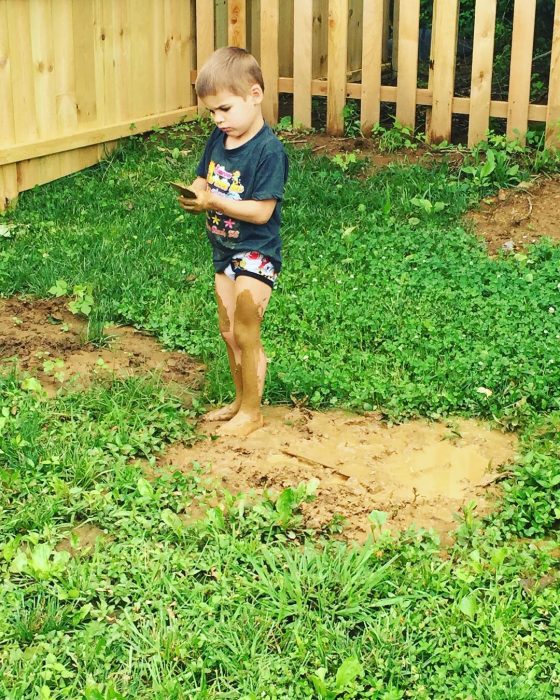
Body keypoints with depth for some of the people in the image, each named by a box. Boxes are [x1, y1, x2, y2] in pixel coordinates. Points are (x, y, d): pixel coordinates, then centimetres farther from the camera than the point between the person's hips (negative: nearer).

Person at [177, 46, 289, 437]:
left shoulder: (269, 149, -21)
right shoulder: (219, 138, 2)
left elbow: (262, 211, -25)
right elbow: (204, 180, 9)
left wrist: (214, 202, -30)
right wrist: (194, 195, -14)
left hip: (256, 254, -8)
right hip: (224, 250, 8)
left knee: (246, 335, 0)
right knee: (228, 332, 17)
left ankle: (252, 412, 17)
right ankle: (240, 400, 34)